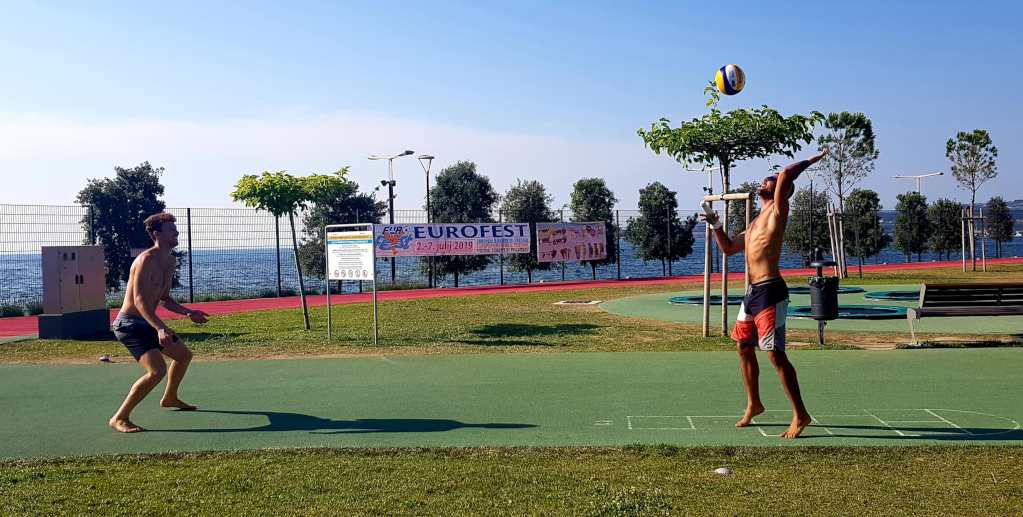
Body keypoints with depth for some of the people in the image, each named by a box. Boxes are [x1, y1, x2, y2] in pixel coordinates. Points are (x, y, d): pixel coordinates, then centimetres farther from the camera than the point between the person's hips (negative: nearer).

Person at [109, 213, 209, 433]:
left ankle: (170, 398, 46)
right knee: (158, 369, -25)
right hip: (129, 324, -10)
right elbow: (140, 300, -30)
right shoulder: (147, 260, -21)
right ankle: (119, 418, -14)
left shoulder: (169, 262, 8)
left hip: (147, 323, 10)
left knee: (184, 355, 23)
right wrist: (160, 328, -42)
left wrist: (189, 313, 5)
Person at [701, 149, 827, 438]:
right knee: (743, 347, 15)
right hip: (752, 292, 9)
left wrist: (814, 159, -8)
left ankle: (800, 415, -3)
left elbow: (786, 174, -18)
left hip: (770, 292, -9)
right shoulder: (756, 222, 22)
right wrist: (715, 225, 20)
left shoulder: (777, 212, -4)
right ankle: (754, 405, 31)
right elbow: (729, 248, 29)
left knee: (775, 353, -11)